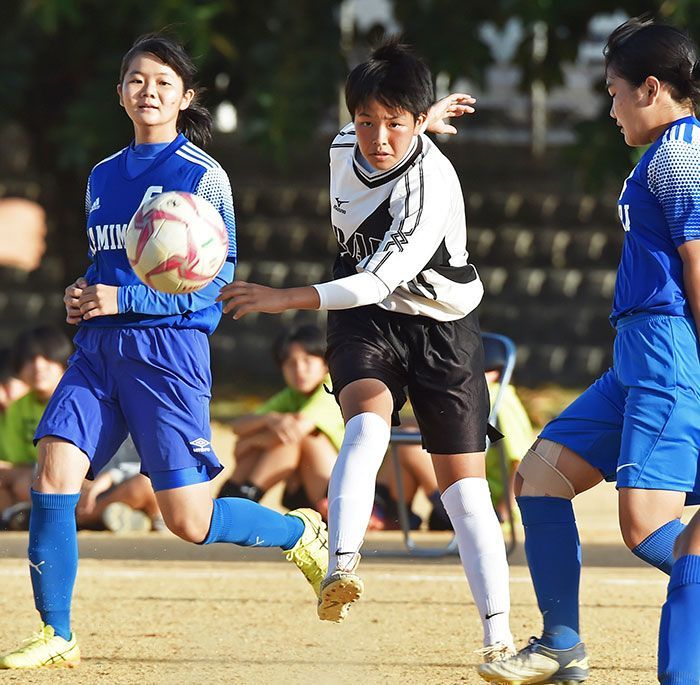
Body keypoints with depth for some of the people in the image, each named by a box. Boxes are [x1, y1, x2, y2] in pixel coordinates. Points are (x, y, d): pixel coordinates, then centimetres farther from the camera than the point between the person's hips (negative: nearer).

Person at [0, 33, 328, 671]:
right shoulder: (102, 176, 15)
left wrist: (124, 300, -15)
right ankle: (56, 635, -4)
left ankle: (301, 533, 23)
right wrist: (83, 293, 3)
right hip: (99, 349, 5)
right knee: (52, 478, -13)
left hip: (168, 347, -5)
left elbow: (217, 280, -8)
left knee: (189, 521, -5)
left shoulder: (203, 175, -3)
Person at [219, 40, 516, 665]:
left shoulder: (433, 185, -29)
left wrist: (288, 299, -40)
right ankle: (340, 570, -42)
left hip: (441, 326, -3)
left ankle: (499, 637, 2)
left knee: (464, 484, -2)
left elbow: (379, 282, -35)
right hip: (364, 324, 3)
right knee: (366, 424, -29)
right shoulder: (344, 148, -10)